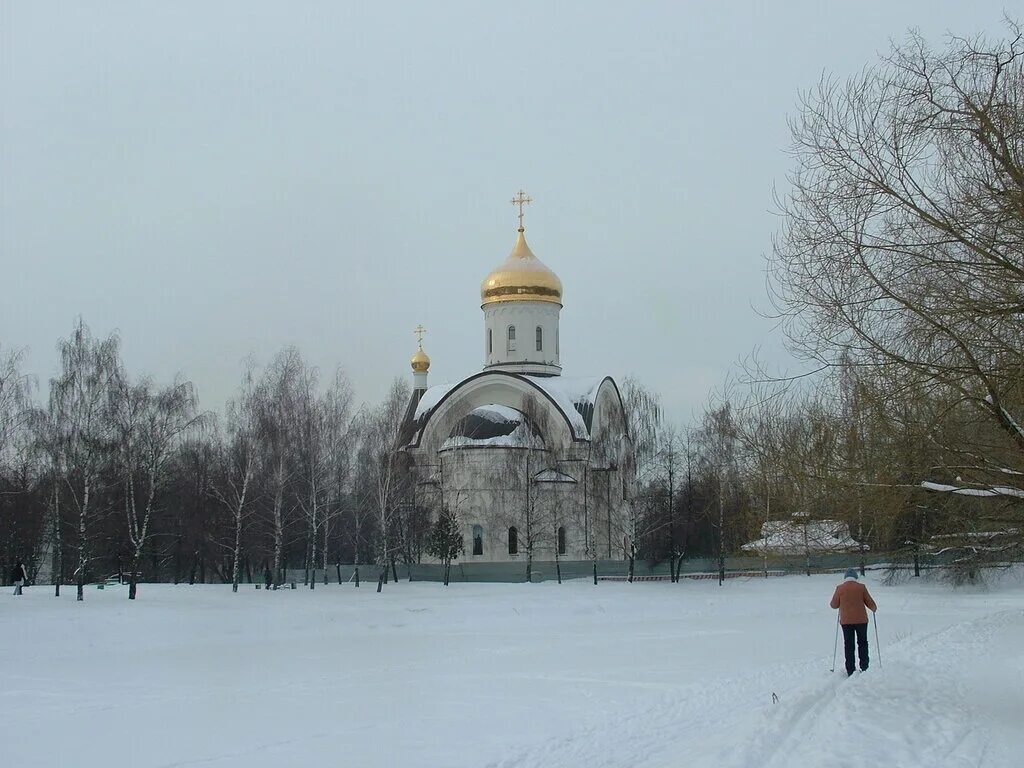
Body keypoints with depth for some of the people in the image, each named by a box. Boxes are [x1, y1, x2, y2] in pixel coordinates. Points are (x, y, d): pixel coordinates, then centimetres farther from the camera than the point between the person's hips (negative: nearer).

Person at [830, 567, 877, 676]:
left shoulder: (840, 588, -5)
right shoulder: (861, 587, -5)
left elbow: (834, 605, 2)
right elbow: (869, 602, 2)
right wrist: (874, 608, 24)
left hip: (846, 621, 0)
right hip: (861, 620, 0)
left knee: (848, 645, 6)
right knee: (862, 643, 15)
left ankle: (850, 671, 3)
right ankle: (864, 667, 12)